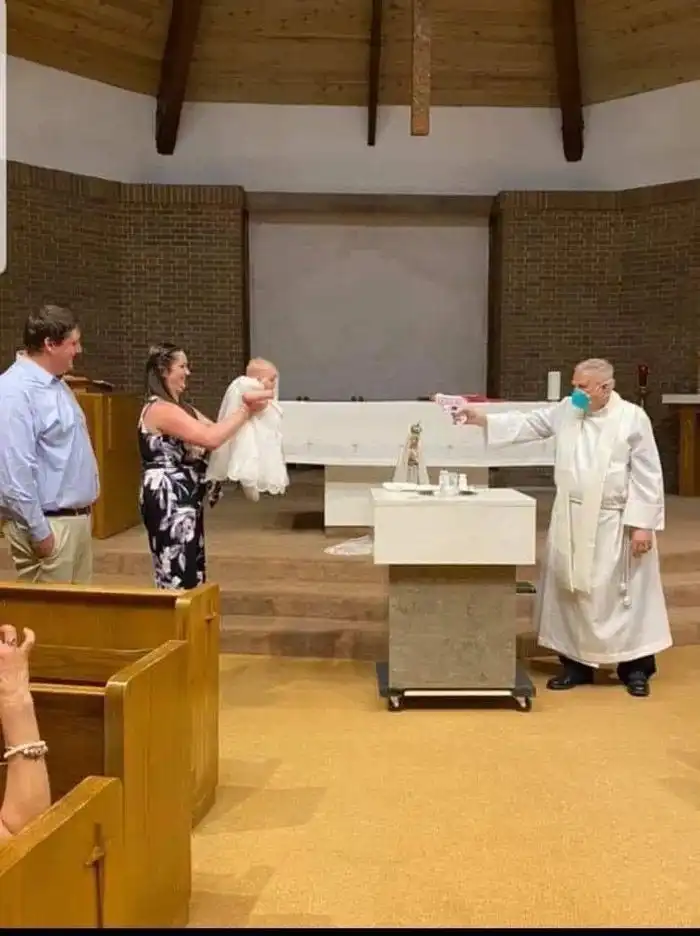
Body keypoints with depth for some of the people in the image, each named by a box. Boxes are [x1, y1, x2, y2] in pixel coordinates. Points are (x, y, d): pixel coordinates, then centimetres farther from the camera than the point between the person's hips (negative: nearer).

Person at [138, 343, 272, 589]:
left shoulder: (180, 407, 17)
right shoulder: (160, 409, -17)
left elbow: (213, 428, 9)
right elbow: (211, 438, -24)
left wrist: (245, 408, -4)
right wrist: (245, 410, -14)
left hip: (183, 499, 11)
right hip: (169, 500, -11)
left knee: (190, 572, 16)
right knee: (178, 576, -5)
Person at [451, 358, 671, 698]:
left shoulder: (633, 418, -10)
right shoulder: (566, 411, 3)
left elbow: (647, 476, -10)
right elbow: (525, 424, 6)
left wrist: (643, 524, -13)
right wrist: (481, 419, -6)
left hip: (614, 523, -5)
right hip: (571, 520, 5)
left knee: (622, 594, 4)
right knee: (570, 591, 10)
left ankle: (635, 667, 19)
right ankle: (576, 663, 23)